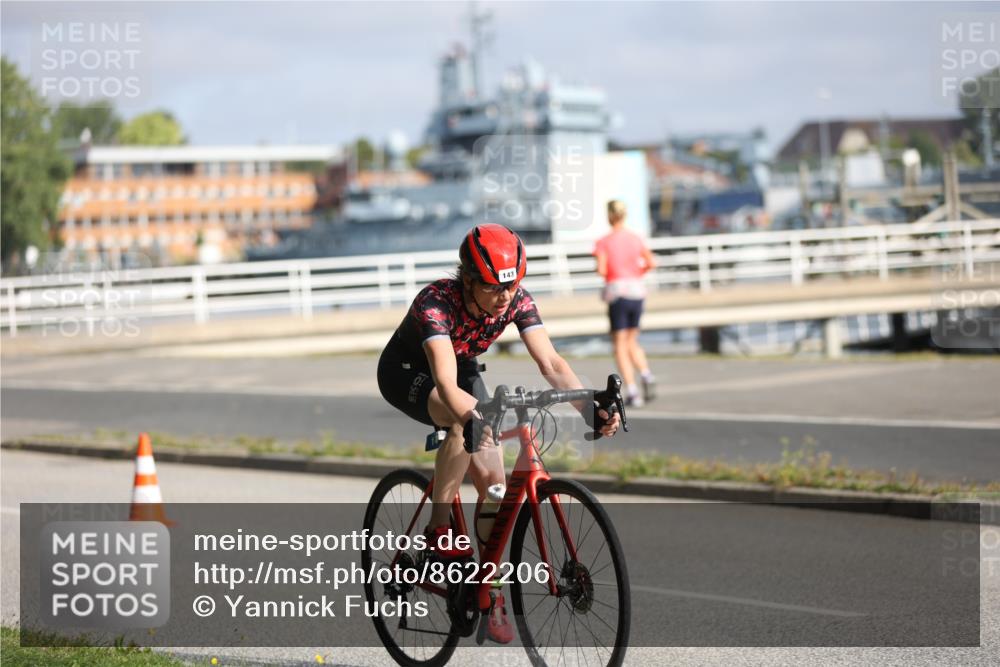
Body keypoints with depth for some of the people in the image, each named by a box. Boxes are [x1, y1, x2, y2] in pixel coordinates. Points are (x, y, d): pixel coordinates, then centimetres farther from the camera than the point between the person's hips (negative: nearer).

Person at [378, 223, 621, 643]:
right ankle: (439, 529, -24)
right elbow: (445, 381, -50)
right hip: (406, 372, -5)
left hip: (464, 372, 5)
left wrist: (591, 409, -46)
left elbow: (551, 363, -30)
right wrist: (473, 418, -69)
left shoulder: (517, 300, -24)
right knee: (465, 422, -37)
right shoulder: (437, 302, -37)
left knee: (492, 480, -9)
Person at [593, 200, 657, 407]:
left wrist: (604, 273, 7)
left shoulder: (603, 242, -6)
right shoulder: (635, 238, 6)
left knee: (620, 345, 3)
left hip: (617, 291, -4)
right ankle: (646, 376, -5)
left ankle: (632, 392, -6)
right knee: (632, 342, 19)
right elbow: (651, 263, 3)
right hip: (637, 291, 4)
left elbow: (601, 270, -15)